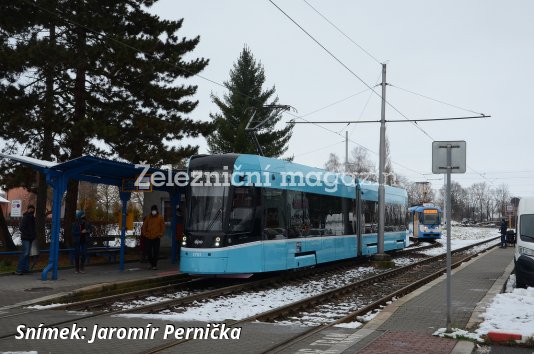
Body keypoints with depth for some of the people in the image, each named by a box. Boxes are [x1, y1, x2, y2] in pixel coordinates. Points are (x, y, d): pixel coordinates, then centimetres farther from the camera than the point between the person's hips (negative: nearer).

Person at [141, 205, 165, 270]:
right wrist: (144, 233, 2)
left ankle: (154, 265, 3)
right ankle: (151, 263, 21)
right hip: (148, 237, 2)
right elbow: (144, 226, 11)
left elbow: (163, 227, 2)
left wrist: (160, 234, -6)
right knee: (148, 250, 5)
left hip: (156, 238, -2)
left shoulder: (160, 218, 0)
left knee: (156, 252, -2)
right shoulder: (148, 217, 4)